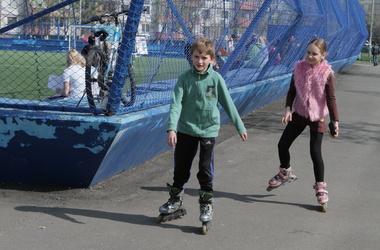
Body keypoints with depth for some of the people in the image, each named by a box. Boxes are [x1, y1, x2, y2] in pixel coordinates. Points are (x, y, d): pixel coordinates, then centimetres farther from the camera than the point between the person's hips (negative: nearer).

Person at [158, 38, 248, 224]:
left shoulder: (216, 79, -5)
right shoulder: (184, 78, -5)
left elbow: (228, 104, 3)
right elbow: (176, 104, -10)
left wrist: (240, 127, 8)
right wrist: (171, 128, -21)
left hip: (209, 130, -1)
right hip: (186, 129, 1)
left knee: (206, 170, 3)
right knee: (181, 167, 12)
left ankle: (207, 204, 16)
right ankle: (175, 199, 30)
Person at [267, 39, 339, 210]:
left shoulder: (327, 73, -15)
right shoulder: (299, 68, -6)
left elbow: (331, 99, -12)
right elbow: (292, 91, 1)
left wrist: (335, 121, -17)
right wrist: (288, 109, -13)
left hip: (317, 117, -4)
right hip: (299, 113, 4)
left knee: (315, 152, -4)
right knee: (283, 144, 5)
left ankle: (320, 187, 12)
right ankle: (285, 172, 34)